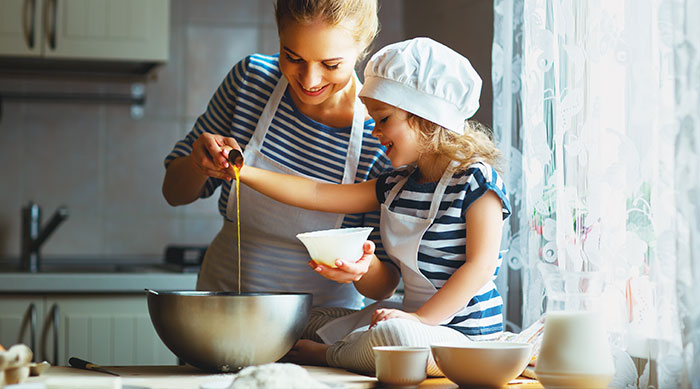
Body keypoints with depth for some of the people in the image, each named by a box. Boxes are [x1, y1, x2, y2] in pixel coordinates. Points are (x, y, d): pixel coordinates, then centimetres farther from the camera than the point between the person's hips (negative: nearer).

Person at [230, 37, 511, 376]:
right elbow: (316, 195, 8)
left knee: (396, 335, -36)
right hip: (412, 315, 8)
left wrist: (421, 318, -25)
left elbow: (481, 264, -19)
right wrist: (244, 172, -1)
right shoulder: (395, 185, 11)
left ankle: (329, 355, -11)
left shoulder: (476, 181, -12)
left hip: (464, 335, -8)